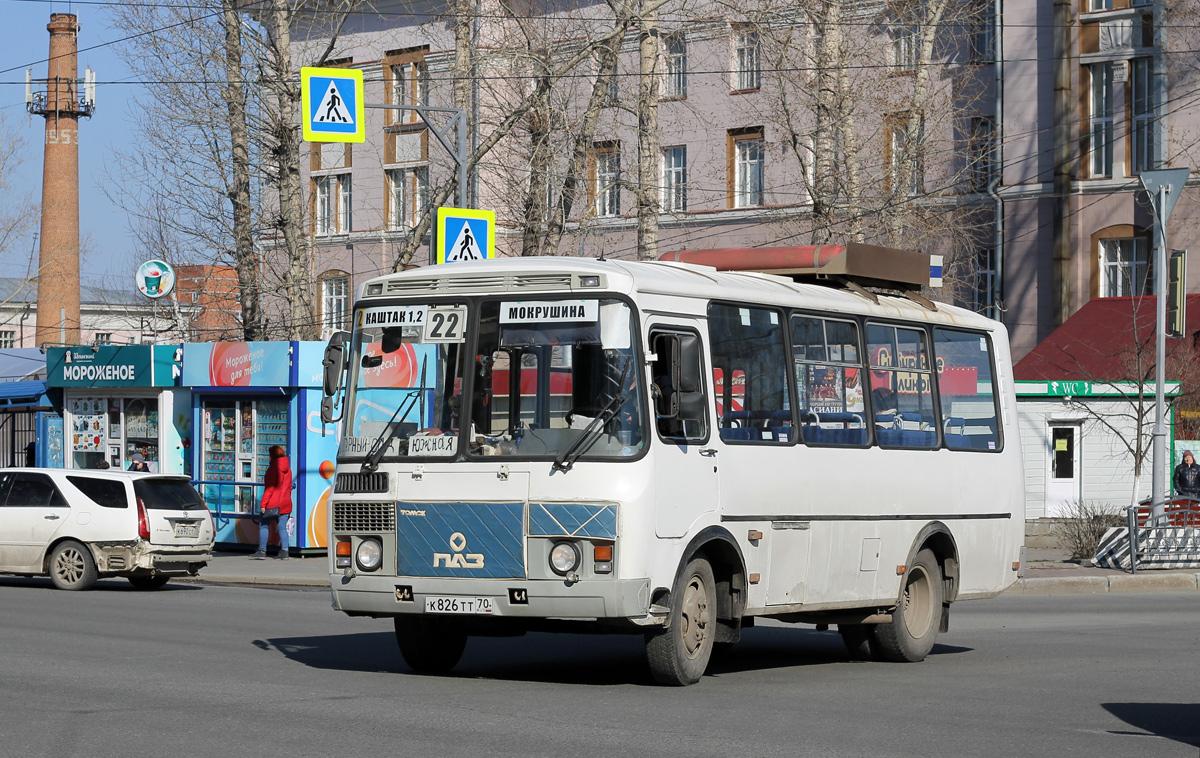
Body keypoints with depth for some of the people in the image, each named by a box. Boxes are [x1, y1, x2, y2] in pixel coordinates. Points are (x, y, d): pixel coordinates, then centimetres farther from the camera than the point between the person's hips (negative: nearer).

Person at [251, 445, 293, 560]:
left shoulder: (273, 468, -11)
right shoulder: (288, 469, 10)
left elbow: (269, 488, -15)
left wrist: (263, 503, -14)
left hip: (273, 504, -6)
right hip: (285, 505, 6)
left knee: (263, 525, 3)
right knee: (282, 528, 8)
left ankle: (262, 551, 0)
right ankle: (284, 551, 1)